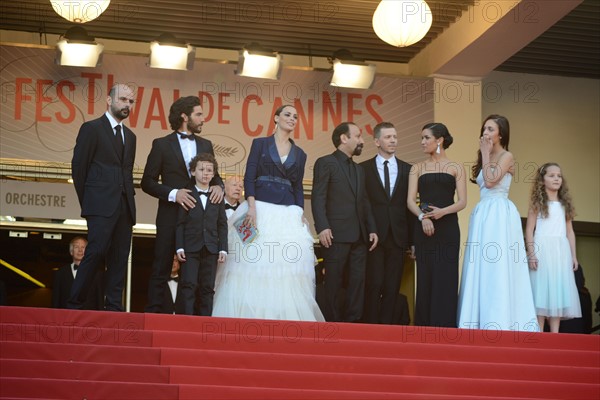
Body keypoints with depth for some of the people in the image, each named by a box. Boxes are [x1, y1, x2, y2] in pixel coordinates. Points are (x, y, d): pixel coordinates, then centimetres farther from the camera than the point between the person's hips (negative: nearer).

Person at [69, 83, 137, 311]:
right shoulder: (92, 128, 2)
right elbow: (78, 167, 0)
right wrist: (87, 202, 0)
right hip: (102, 206, -6)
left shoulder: (130, 136, 21)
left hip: (124, 207, 6)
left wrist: (129, 200, 10)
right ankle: (75, 305, -9)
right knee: (96, 252, -16)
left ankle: (113, 307, 3)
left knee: (119, 259, 2)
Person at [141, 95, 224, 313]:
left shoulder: (206, 145, 15)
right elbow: (147, 182, -1)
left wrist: (218, 185, -3)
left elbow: (214, 175, 21)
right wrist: (173, 193, -15)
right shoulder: (162, 144, 2)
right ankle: (154, 312, 1)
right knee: (161, 269, -2)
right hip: (171, 215, -4)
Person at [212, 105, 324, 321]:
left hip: (288, 215, 3)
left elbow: (298, 188, 15)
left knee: (286, 269, -4)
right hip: (260, 209, -3)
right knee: (254, 266, -7)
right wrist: (252, 208, -14)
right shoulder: (260, 143, 6)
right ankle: (250, 317, -4)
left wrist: (301, 216, 1)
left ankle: (284, 317, -3)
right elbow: (249, 177, -1)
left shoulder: (300, 154, 15)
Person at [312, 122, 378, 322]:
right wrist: (322, 227, -18)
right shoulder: (325, 163, 0)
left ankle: (352, 322, 7)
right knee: (333, 283, -2)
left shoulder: (359, 169, 23)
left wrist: (372, 229, 11)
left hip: (359, 236, 7)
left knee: (358, 281, 3)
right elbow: (318, 198, -8)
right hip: (336, 234, -7)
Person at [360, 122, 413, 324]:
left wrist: (412, 238, 3)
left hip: (398, 237, 2)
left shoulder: (407, 169, 10)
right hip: (374, 236, -2)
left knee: (392, 287, 3)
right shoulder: (363, 169, 4)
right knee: (374, 285, -6)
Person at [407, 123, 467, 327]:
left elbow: (462, 201, -1)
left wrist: (443, 211, -19)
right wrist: (422, 217, -16)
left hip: (447, 227, -2)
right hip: (423, 228, 2)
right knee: (425, 278, 1)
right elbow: (411, 200, 2)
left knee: (445, 278, -4)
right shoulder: (418, 168, 11)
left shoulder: (455, 168, 6)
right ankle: (425, 326, 5)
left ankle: (445, 326, -1)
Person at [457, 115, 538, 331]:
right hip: (482, 214, 8)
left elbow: (490, 181, -15)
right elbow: (484, 184, 13)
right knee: (482, 270, 4)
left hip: (499, 214, -8)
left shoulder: (507, 157, -3)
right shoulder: (486, 158, 19)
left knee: (498, 269, -10)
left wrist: (485, 154, -8)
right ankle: (484, 322, 5)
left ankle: (501, 323, -9)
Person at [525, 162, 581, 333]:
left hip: (561, 250, 4)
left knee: (559, 290, 0)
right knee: (542, 288, -7)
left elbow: (570, 231, 15)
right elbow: (529, 230, -2)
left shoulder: (565, 204, 15)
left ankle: (555, 333, 1)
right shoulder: (537, 203, 3)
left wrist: (573, 255, 8)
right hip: (542, 249, -4)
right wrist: (531, 254, -11)